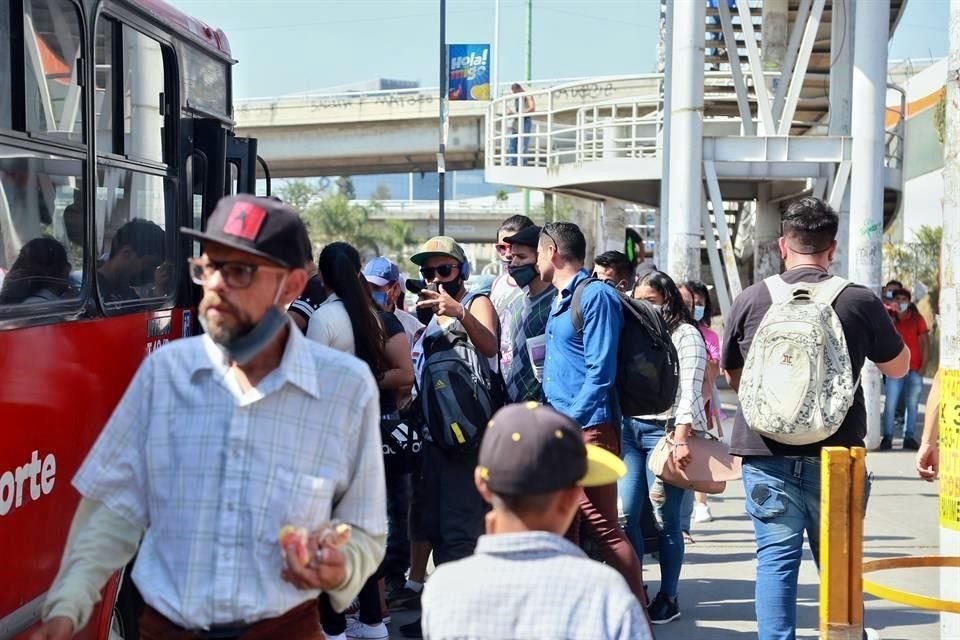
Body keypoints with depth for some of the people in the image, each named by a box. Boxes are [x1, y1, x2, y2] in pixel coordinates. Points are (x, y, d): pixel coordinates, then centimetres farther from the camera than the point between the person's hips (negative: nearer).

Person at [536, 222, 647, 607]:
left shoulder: (596, 296, -9)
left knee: (604, 528, -10)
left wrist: (568, 423, -18)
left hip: (589, 427, -9)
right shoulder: (559, 301, 19)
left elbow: (600, 372, -16)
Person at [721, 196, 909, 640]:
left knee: (776, 558, 5)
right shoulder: (860, 301, -5)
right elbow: (899, 367, 12)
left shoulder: (749, 300, -2)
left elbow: (732, 376, 13)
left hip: (766, 453, 0)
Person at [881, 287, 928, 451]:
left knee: (912, 405, 3)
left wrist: (923, 366, -5)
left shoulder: (917, 319, 3)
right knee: (890, 404, -6)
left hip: (914, 369, 0)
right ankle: (887, 437, -2)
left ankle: (909, 437, 9)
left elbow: (925, 343, 2)